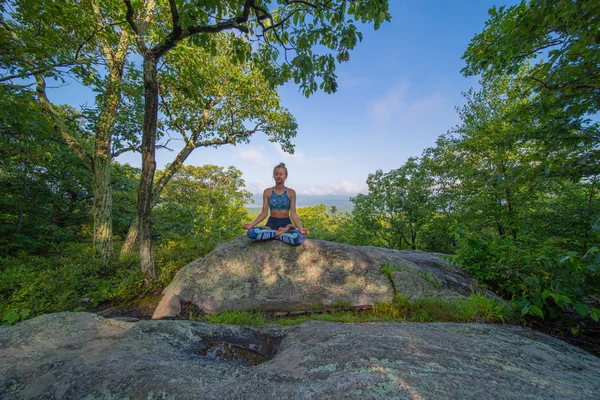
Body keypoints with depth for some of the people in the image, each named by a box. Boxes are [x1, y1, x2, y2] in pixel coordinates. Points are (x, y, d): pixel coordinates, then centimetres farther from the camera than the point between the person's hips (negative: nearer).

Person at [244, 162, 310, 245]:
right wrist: (252, 224, -15)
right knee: (251, 232, -31)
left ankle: (276, 234, -13)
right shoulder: (267, 191, 3)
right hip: (271, 223, 1)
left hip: (286, 224, -1)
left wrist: (300, 228, -22)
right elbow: (264, 213, 1)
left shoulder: (291, 192, 1)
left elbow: (293, 213, -4)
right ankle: (281, 232, -17)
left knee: (300, 238, -35)